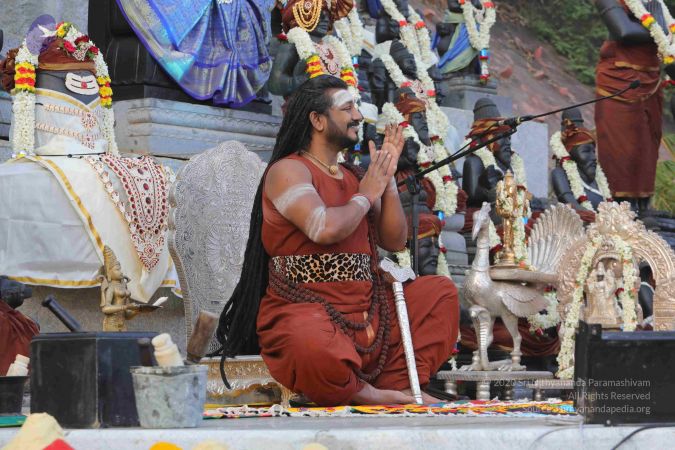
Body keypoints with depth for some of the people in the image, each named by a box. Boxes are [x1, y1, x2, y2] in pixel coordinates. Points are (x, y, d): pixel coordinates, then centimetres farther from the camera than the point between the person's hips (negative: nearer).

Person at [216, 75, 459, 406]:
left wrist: (388, 180, 6)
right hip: (305, 309, -9)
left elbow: (394, 241, 15)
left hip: (365, 310, 9)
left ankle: (400, 388, -10)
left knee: (439, 291, 6)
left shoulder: (352, 177, 19)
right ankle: (364, 395, -10)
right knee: (315, 352, -42)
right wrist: (366, 196, -5)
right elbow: (324, 228, -23)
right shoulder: (289, 170, -5)